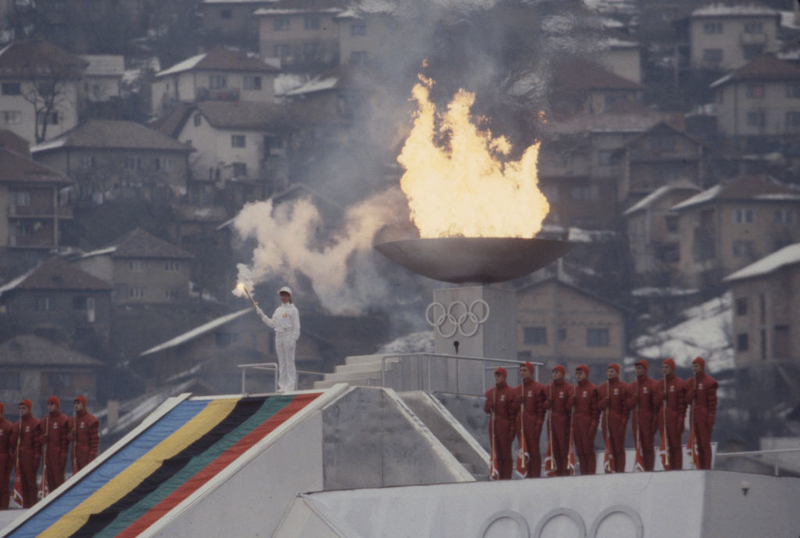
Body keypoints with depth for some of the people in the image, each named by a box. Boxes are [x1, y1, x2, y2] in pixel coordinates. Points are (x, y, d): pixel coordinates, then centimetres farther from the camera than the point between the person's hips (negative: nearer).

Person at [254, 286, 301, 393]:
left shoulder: (293, 310, -3)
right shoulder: (278, 310, 17)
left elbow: (296, 327, -7)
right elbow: (272, 324, 13)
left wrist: (293, 340, -15)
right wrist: (260, 313, 10)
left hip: (288, 338, -7)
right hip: (279, 338, 7)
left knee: (289, 362, -7)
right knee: (281, 362, 8)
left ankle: (291, 386, -6)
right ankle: (282, 386, 10)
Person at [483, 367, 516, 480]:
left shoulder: (510, 392, -5)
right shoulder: (491, 392, 13)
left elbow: (512, 412, -8)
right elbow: (486, 408, 19)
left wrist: (512, 429, -13)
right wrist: (489, 406, -7)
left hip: (505, 425, -6)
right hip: (493, 424, 6)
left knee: (506, 452, -5)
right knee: (496, 452, 5)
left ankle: (507, 477, -3)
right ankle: (499, 476, 8)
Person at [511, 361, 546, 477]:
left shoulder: (538, 388, -3)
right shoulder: (517, 389, 16)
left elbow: (541, 408, -7)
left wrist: (538, 424, -13)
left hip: (532, 423, -6)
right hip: (520, 423, 6)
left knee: (534, 449, -5)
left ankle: (536, 475, -2)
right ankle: (527, 475, 9)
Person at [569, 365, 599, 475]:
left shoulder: (592, 389, -3)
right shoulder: (574, 389, 16)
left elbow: (595, 408, -7)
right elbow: (570, 406, 19)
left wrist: (594, 424, -12)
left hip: (587, 423, -6)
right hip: (576, 423, 6)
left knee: (588, 450, -8)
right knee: (580, 450, 5)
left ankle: (591, 473, -5)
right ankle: (583, 473, 7)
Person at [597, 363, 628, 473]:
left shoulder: (622, 387, 0)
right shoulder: (601, 388, 16)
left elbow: (626, 406, -4)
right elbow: (598, 405, 15)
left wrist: (623, 422, -12)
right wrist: (604, 402, -7)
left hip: (617, 421, -5)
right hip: (605, 421, 5)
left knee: (618, 447, -6)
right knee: (608, 447, 3)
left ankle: (620, 470, -6)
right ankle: (609, 469, 5)